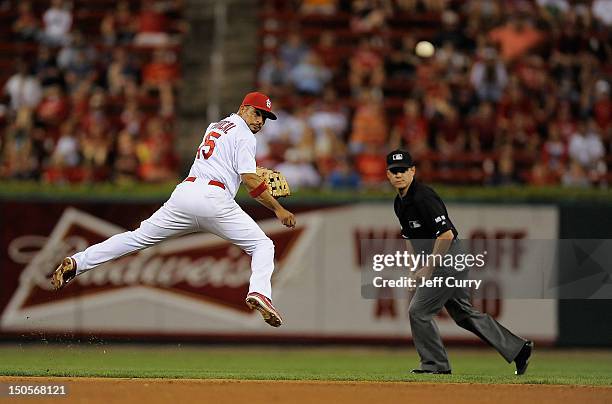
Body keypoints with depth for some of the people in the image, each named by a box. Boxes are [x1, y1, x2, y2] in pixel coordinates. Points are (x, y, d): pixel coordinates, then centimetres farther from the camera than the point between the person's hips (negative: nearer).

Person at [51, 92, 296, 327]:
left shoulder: (214, 127, 29)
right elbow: (250, 181, -6)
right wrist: (278, 209, -1)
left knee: (138, 237, 10)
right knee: (262, 245, 1)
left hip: (184, 192, 6)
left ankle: (77, 262, -2)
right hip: (213, 198, -6)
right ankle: (259, 291, -27)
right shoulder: (244, 135, 3)